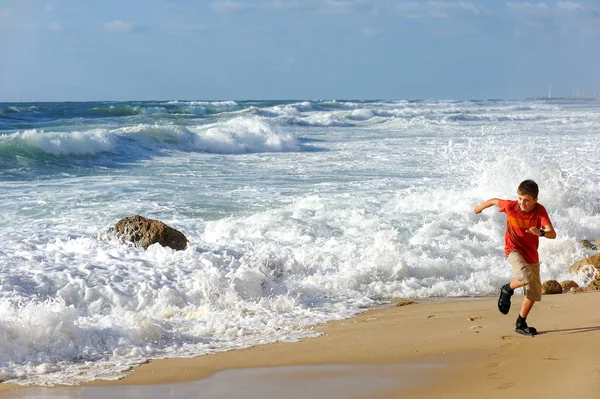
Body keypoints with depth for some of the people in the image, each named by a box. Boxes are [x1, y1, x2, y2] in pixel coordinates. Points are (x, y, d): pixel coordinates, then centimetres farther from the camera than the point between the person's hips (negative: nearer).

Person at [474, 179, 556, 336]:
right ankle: (507, 290, -1)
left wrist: (541, 232, -50)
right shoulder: (510, 206, -18)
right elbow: (495, 201, 4)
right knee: (526, 277, -33)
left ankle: (521, 324, 26)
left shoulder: (540, 211, -18)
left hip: (531, 253, 3)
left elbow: (552, 234, -27)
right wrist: (480, 207, 23)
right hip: (513, 249, -3)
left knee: (534, 293, 7)